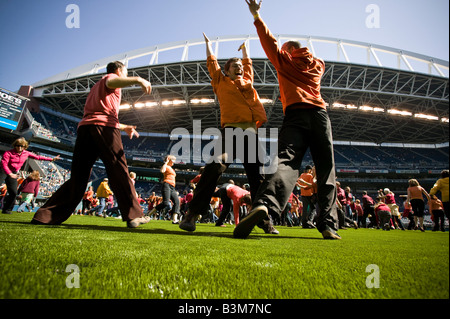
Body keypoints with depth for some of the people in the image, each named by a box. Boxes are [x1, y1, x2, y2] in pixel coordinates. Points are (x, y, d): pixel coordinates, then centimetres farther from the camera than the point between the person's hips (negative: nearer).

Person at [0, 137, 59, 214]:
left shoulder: (26, 153, 1)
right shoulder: (8, 153, -13)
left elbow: (37, 157, 10)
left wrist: (51, 159, 9)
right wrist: (10, 174, -38)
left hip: (13, 173, 5)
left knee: (13, 192, -2)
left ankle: (6, 209, 12)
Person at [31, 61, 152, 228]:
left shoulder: (95, 87, 39)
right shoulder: (111, 77, 15)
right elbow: (111, 82, -13)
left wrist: (124, 127, 43)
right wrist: (137, 80, -24)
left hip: (84, 127, 7)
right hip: (105, 128, -7)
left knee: (78, 177, 5)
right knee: (119, 172, -9)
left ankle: (45, 215, -1)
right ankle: (133, 215, -13)